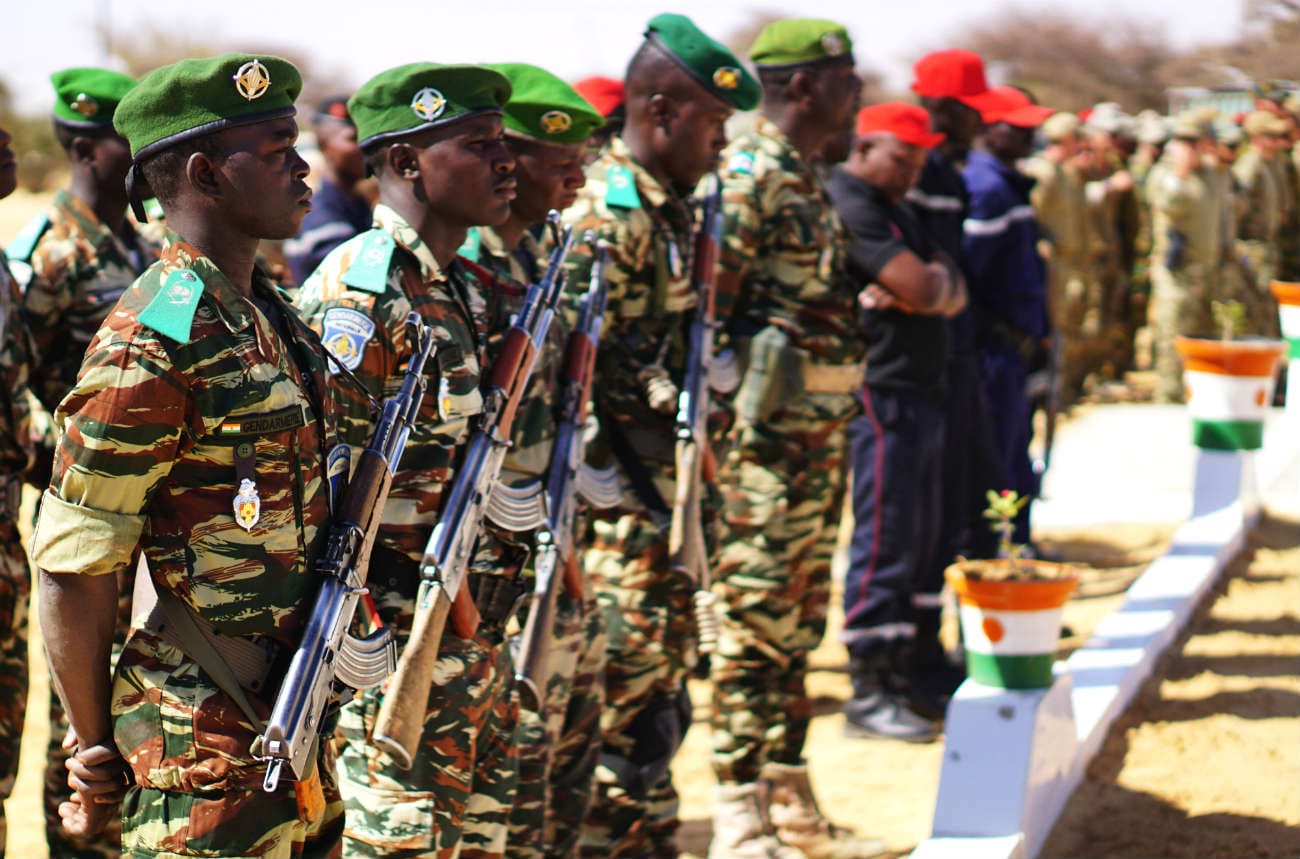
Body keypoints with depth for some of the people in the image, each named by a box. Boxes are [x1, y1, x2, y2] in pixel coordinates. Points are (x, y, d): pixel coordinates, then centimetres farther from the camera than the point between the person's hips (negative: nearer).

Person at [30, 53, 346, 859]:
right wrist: (96, 750, -10)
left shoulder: (274, 315, 9)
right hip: (208, 738, -8)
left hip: (297, 718, 8)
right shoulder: (151, 347, -18)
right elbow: (73, 567, -17)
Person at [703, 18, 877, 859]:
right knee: (753, 624, -5)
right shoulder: (749, 175, -13)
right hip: (766, 437, -9)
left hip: (818, 434, 10)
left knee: (797, 624, 14)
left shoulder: (807, 179, 16)